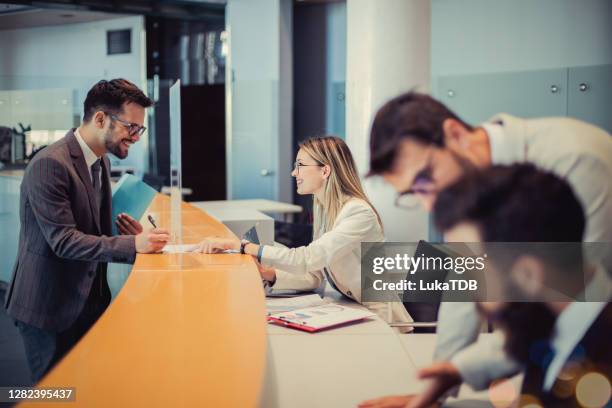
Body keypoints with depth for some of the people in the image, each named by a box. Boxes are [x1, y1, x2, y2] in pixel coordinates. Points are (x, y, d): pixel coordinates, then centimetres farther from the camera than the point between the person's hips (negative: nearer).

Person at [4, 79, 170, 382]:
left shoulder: (101, 162, 8)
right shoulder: (50, 164, -20)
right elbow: (63, 240, -25)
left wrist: (129, 236, -3)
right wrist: (132, 245, -29)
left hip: (90, 301, 8)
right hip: (50, 307, -8)